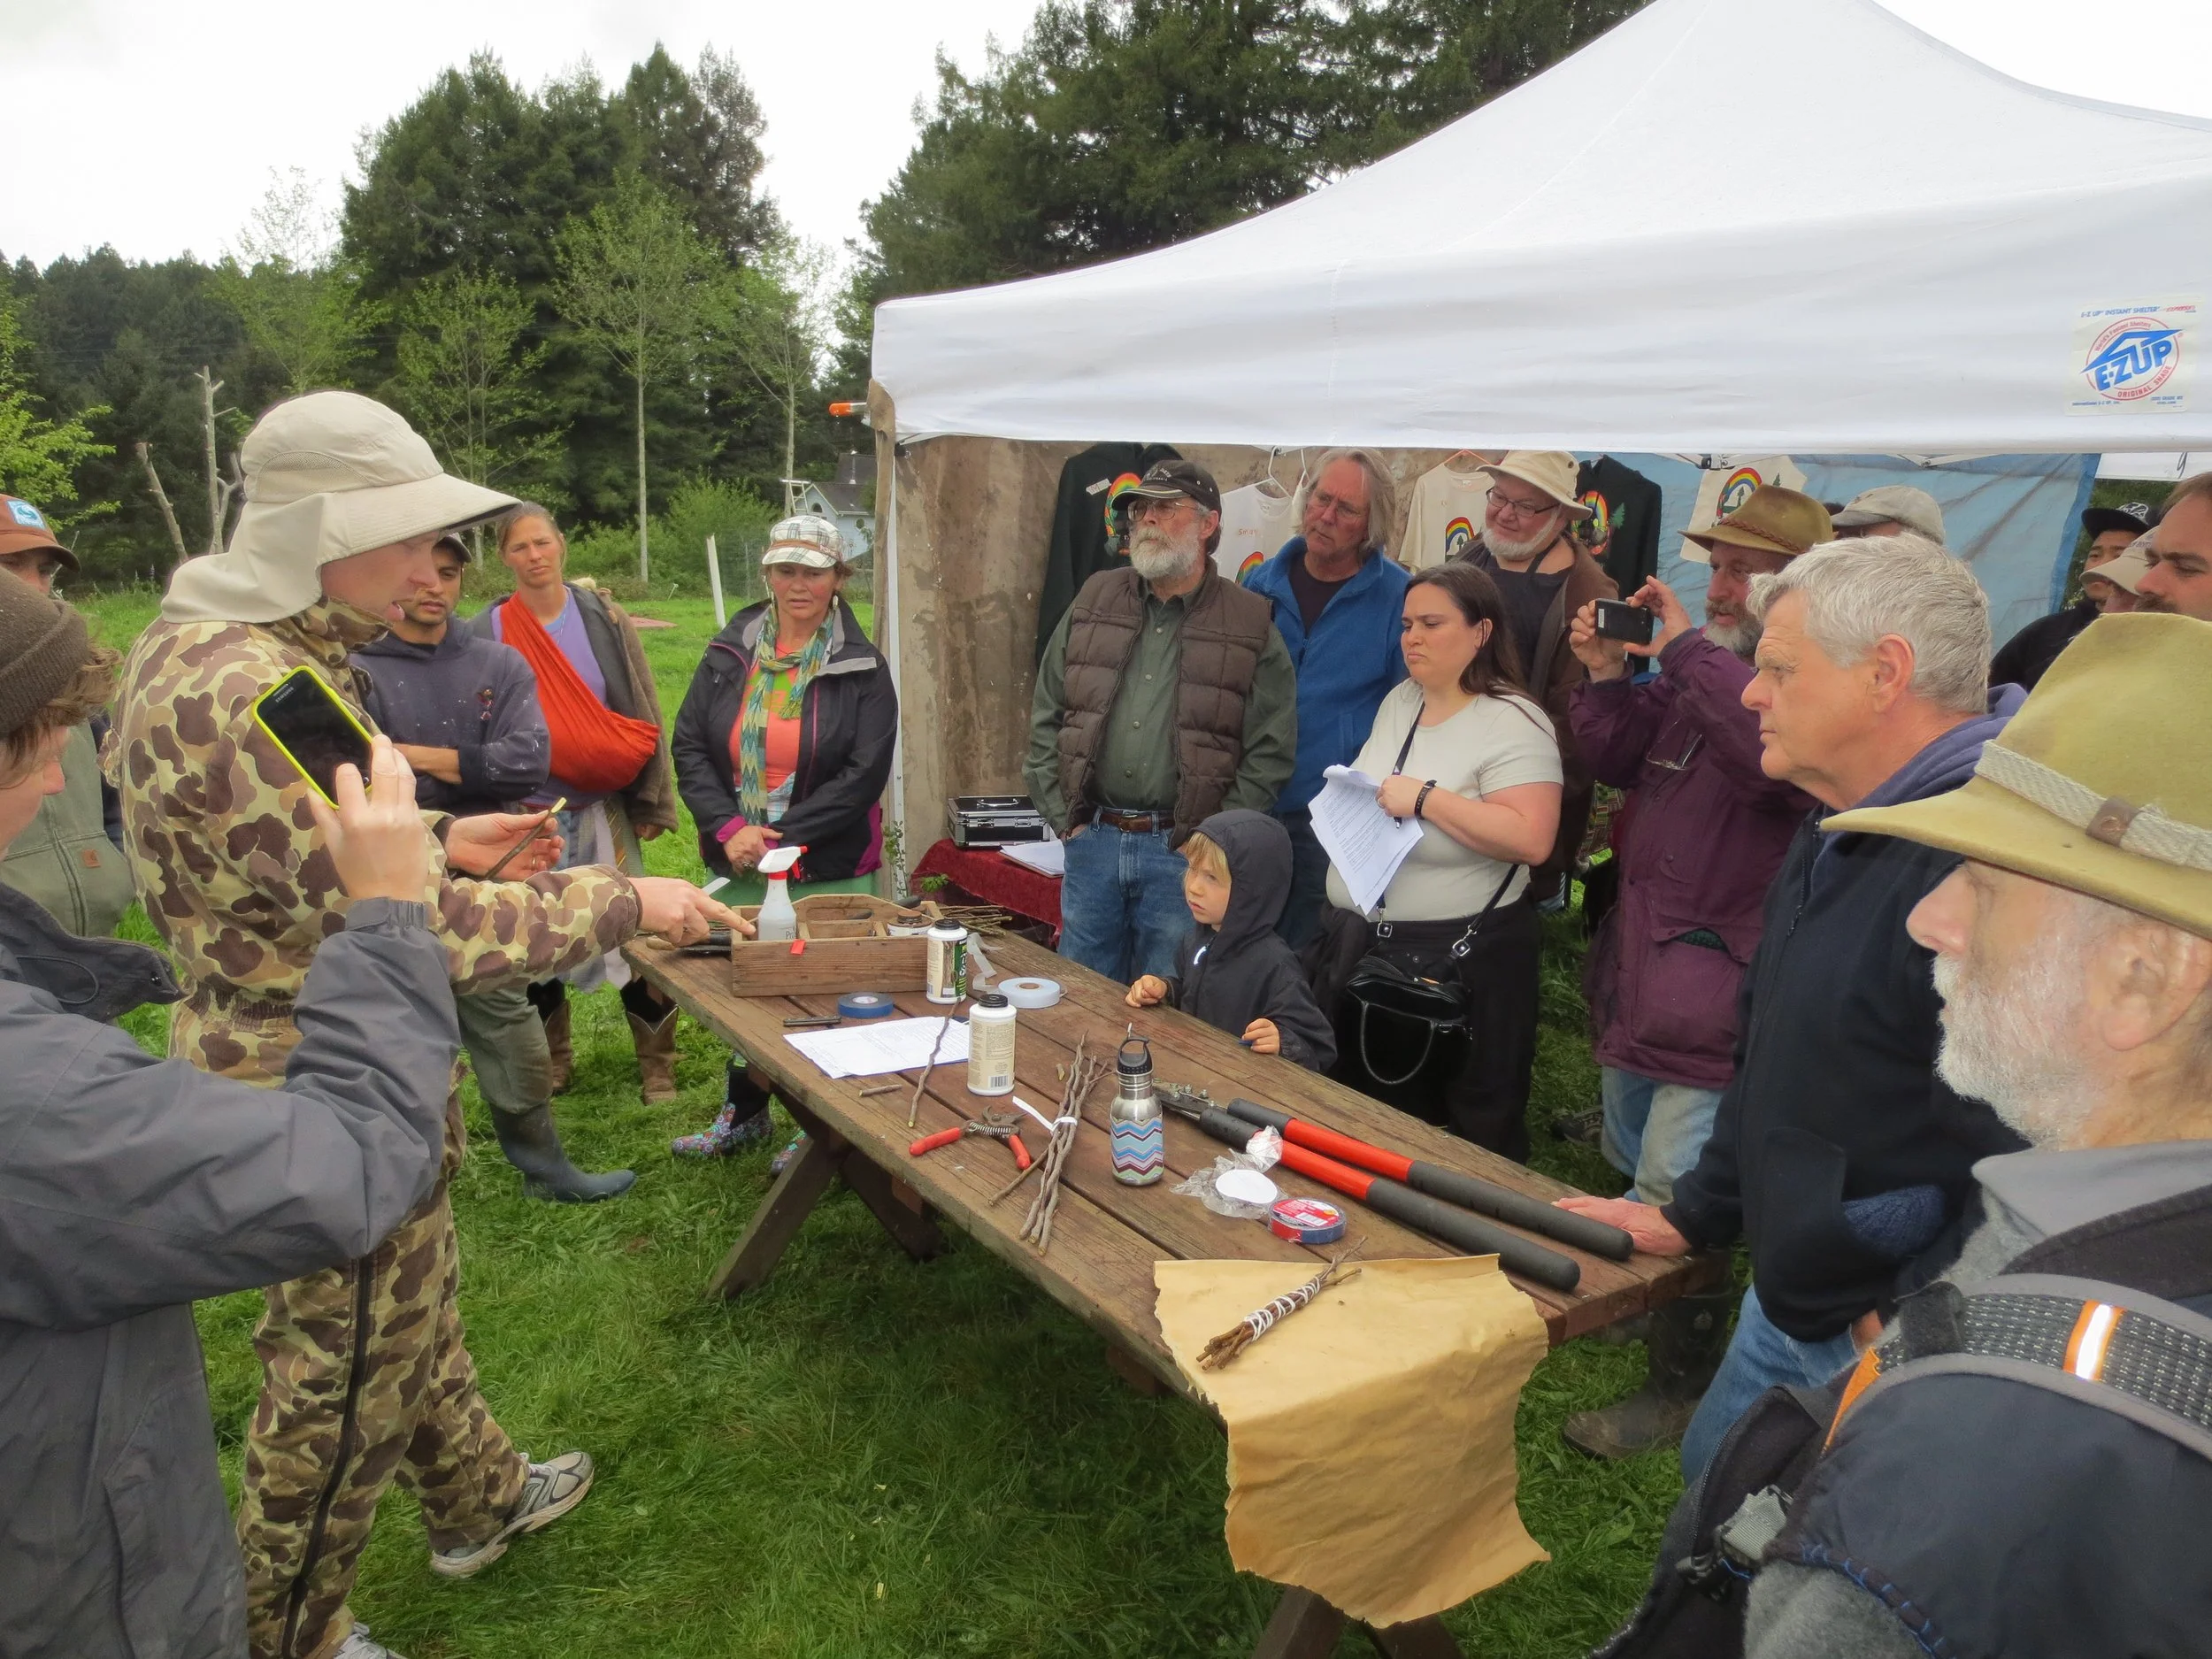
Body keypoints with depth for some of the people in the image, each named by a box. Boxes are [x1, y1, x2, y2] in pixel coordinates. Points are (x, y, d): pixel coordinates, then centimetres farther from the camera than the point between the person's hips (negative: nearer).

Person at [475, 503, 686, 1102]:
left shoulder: (604, 620, -1)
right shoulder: (486, 632, -1)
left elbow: (642, 717, 2)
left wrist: (650, 804, -1)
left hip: (602, 811, -1)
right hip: (527, 815, 1)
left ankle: (657, 1067, 14)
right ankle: (552, 1060, 31)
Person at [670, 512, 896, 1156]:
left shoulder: (861, 667, -4)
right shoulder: (729, 653, 4)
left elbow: (864, 775, -11)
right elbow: (689, 746, 2)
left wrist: (780, 837, -16)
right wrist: (729, 828, -12)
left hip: (829, 873, -3)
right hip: (736, 865, 3)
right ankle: (745, 1114, 38)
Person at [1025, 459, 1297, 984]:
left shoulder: (1250, 626, -1)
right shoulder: (1095, 603, 9)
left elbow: (1271, 753, -4)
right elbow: (1045, 718, 11)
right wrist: (1063, 817, 3)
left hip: (1184, 851, -3)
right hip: (1091, 842, 4)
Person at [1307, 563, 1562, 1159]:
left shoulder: (1512, 723, -14)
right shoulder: (1399, 702, 10)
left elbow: (1530, 840, -25)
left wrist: (1426, 799, -24)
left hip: (1457, 953, -7)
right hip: (1357, 944, 8)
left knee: (1471, 1129, 6)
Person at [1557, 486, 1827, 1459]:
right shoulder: (1696, 669, 10)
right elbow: (1618, 760, 16)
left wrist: (1687, 648, -28)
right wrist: (1606, 679, -3)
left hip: (1719, 995, -9)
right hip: (1637, 973, 9)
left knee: (1675, 1204, -1)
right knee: (1630, 1172, 25)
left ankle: (1679, 1389, 18)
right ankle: (1626, 1313, 47)